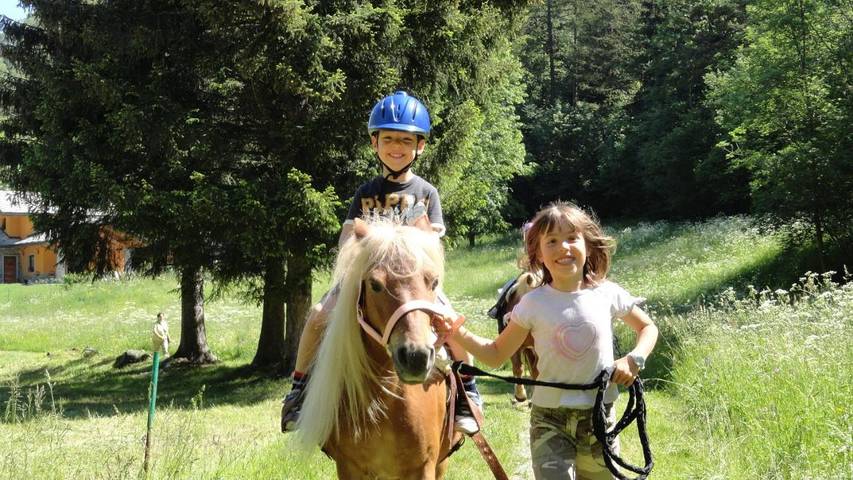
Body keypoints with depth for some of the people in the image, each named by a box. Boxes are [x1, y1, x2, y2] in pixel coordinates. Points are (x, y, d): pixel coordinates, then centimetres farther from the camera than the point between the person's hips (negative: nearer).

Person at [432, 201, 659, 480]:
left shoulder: (608, 294, -3)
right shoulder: (533, 303, -5)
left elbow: (647, 327, 13)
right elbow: (496, 355, 2)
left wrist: (635, 359, -7)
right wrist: (455, 332, -13)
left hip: (600, 416, 1)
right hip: (549, 419, -1)